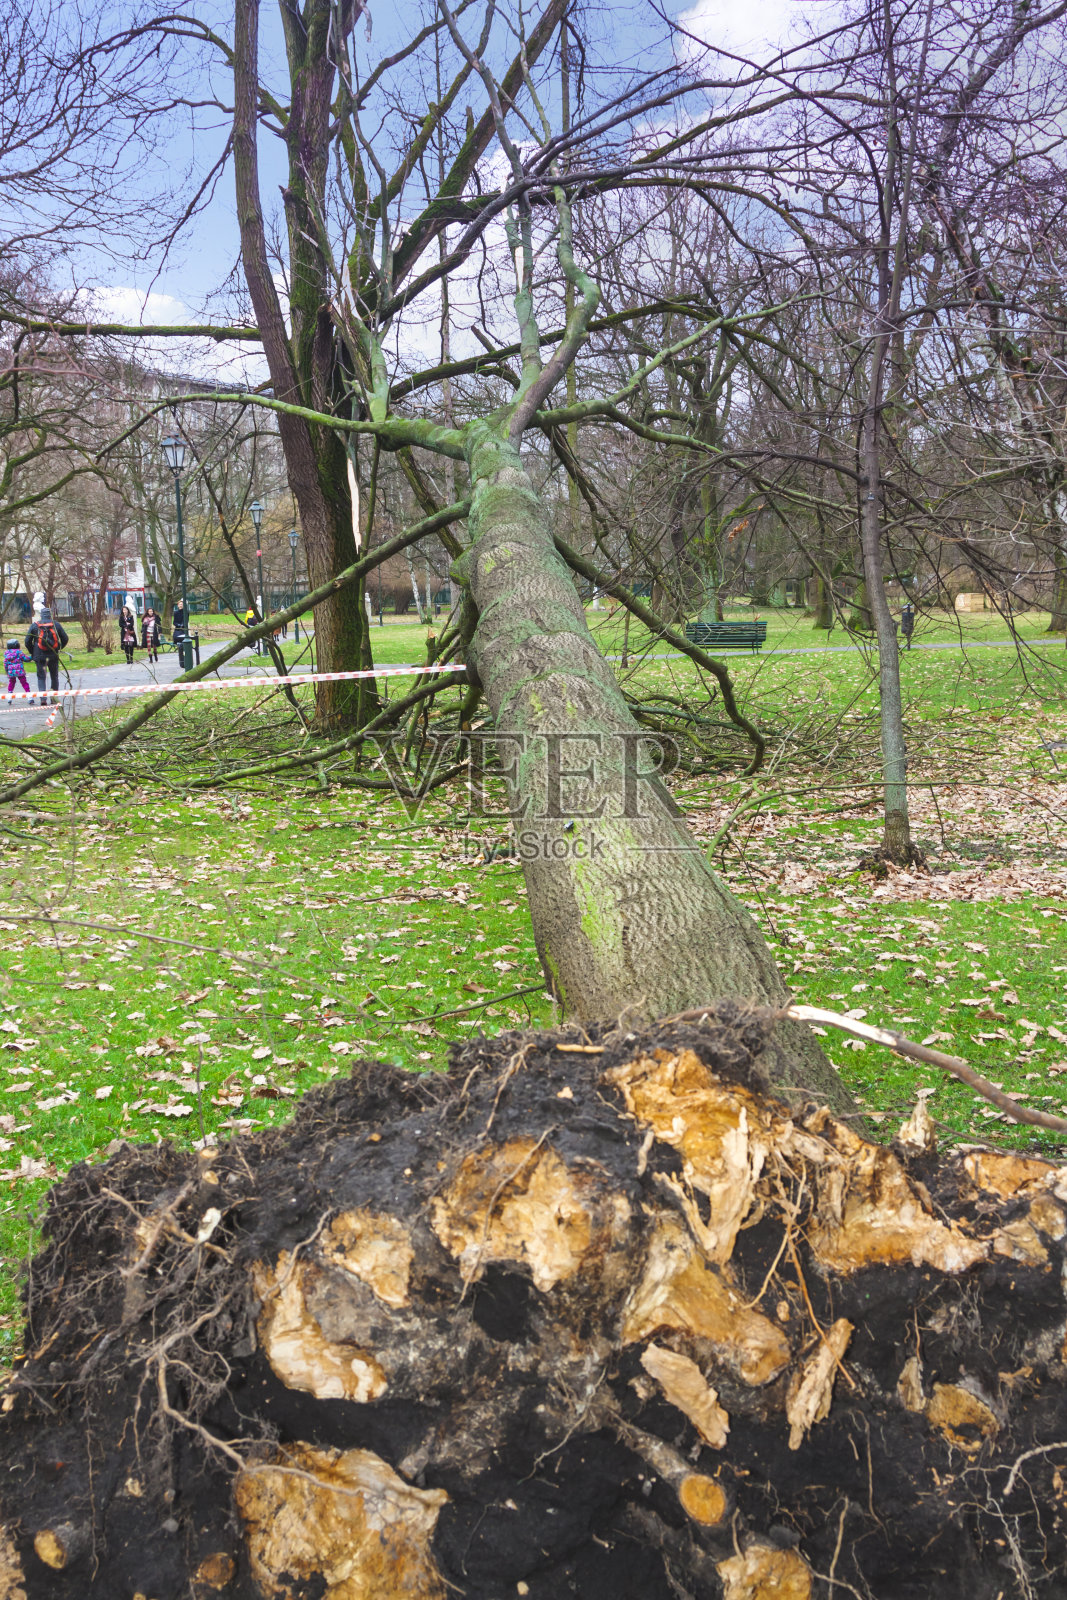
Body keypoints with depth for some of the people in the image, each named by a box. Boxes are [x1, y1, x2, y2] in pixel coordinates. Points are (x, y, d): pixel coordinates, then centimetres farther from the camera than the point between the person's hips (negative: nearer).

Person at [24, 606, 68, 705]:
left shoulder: (34, 625, 0)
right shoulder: (56, 624, 2)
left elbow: (27, 642, 2)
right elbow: (65, 639, 3)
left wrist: (32, 653, 15)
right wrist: (59, 648, 19)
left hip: (39, 656, -1)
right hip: (53, 656, 1)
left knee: (41, 677, 5)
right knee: (54, 677, 13)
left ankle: (43, 698, -8)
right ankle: (55, 698, 12)